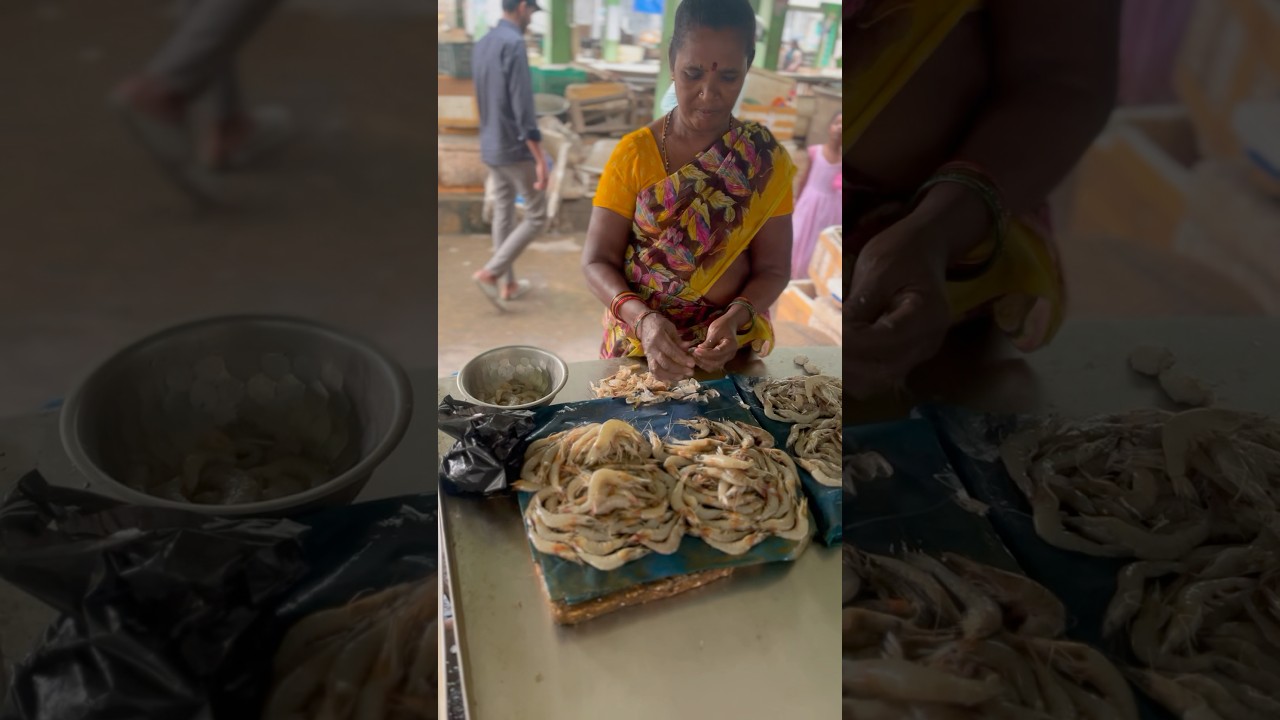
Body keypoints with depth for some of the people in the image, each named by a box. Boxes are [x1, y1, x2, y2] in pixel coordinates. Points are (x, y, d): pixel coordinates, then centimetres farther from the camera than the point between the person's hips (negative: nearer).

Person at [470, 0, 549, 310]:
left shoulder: (481, 44, 9)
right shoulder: (513, 43, -18)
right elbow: (523, 108, -23)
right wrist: (540, 160, -21)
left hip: (490, 149, 9)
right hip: (516, 150, -9)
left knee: (503, 214, 14)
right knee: (536, 216, 3)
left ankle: (508, 284, 22)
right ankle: (490, 272, -2)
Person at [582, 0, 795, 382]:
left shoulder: (764, 160, -4)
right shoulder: (633, 153, -7)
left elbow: (773, 268, -4)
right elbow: (597, 261, -9)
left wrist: (734, 319, -23)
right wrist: (643, 319, -27)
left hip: (729, 350, 0)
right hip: (640, 345, 0)